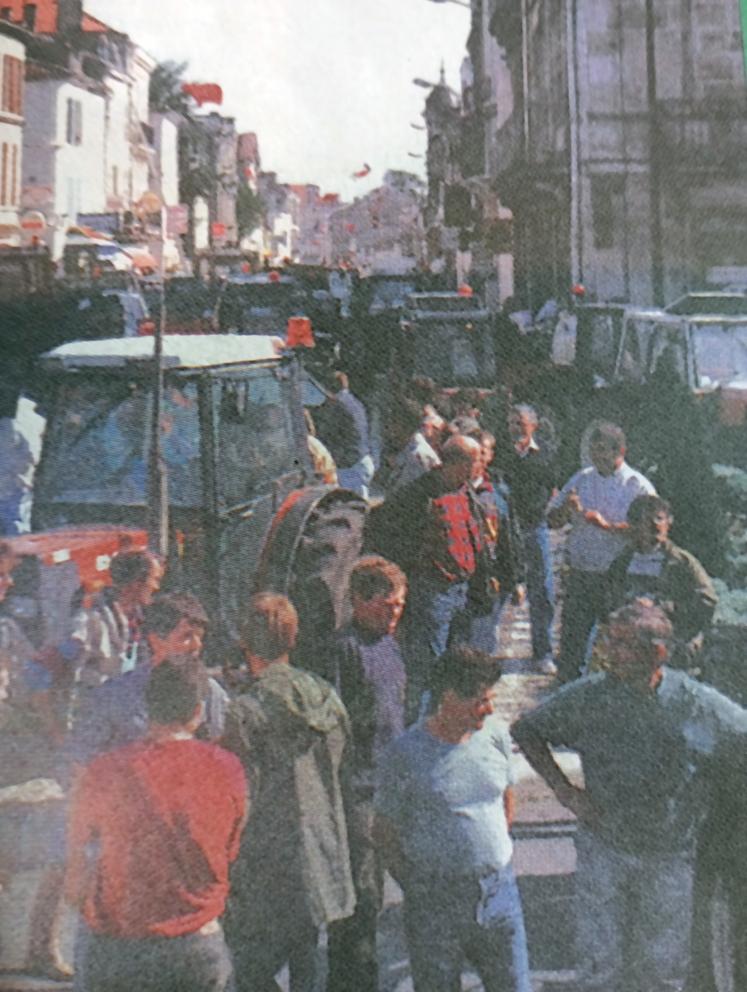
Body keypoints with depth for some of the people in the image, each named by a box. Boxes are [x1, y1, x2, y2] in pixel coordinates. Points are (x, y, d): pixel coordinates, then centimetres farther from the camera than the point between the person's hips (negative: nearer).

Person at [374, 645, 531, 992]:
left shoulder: (495, 734, 1)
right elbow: (385, 830, -3)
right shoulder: (406, 753, -12)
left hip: (498, 889, 4)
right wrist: (415, 887, -3)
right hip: (435, 899, -4)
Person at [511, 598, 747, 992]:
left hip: (669, 854, 0)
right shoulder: (587, 697, -11)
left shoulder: (697, 703, -14)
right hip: (603, 846, 0)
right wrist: (564, 790, -6)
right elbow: (527, 731, 1)